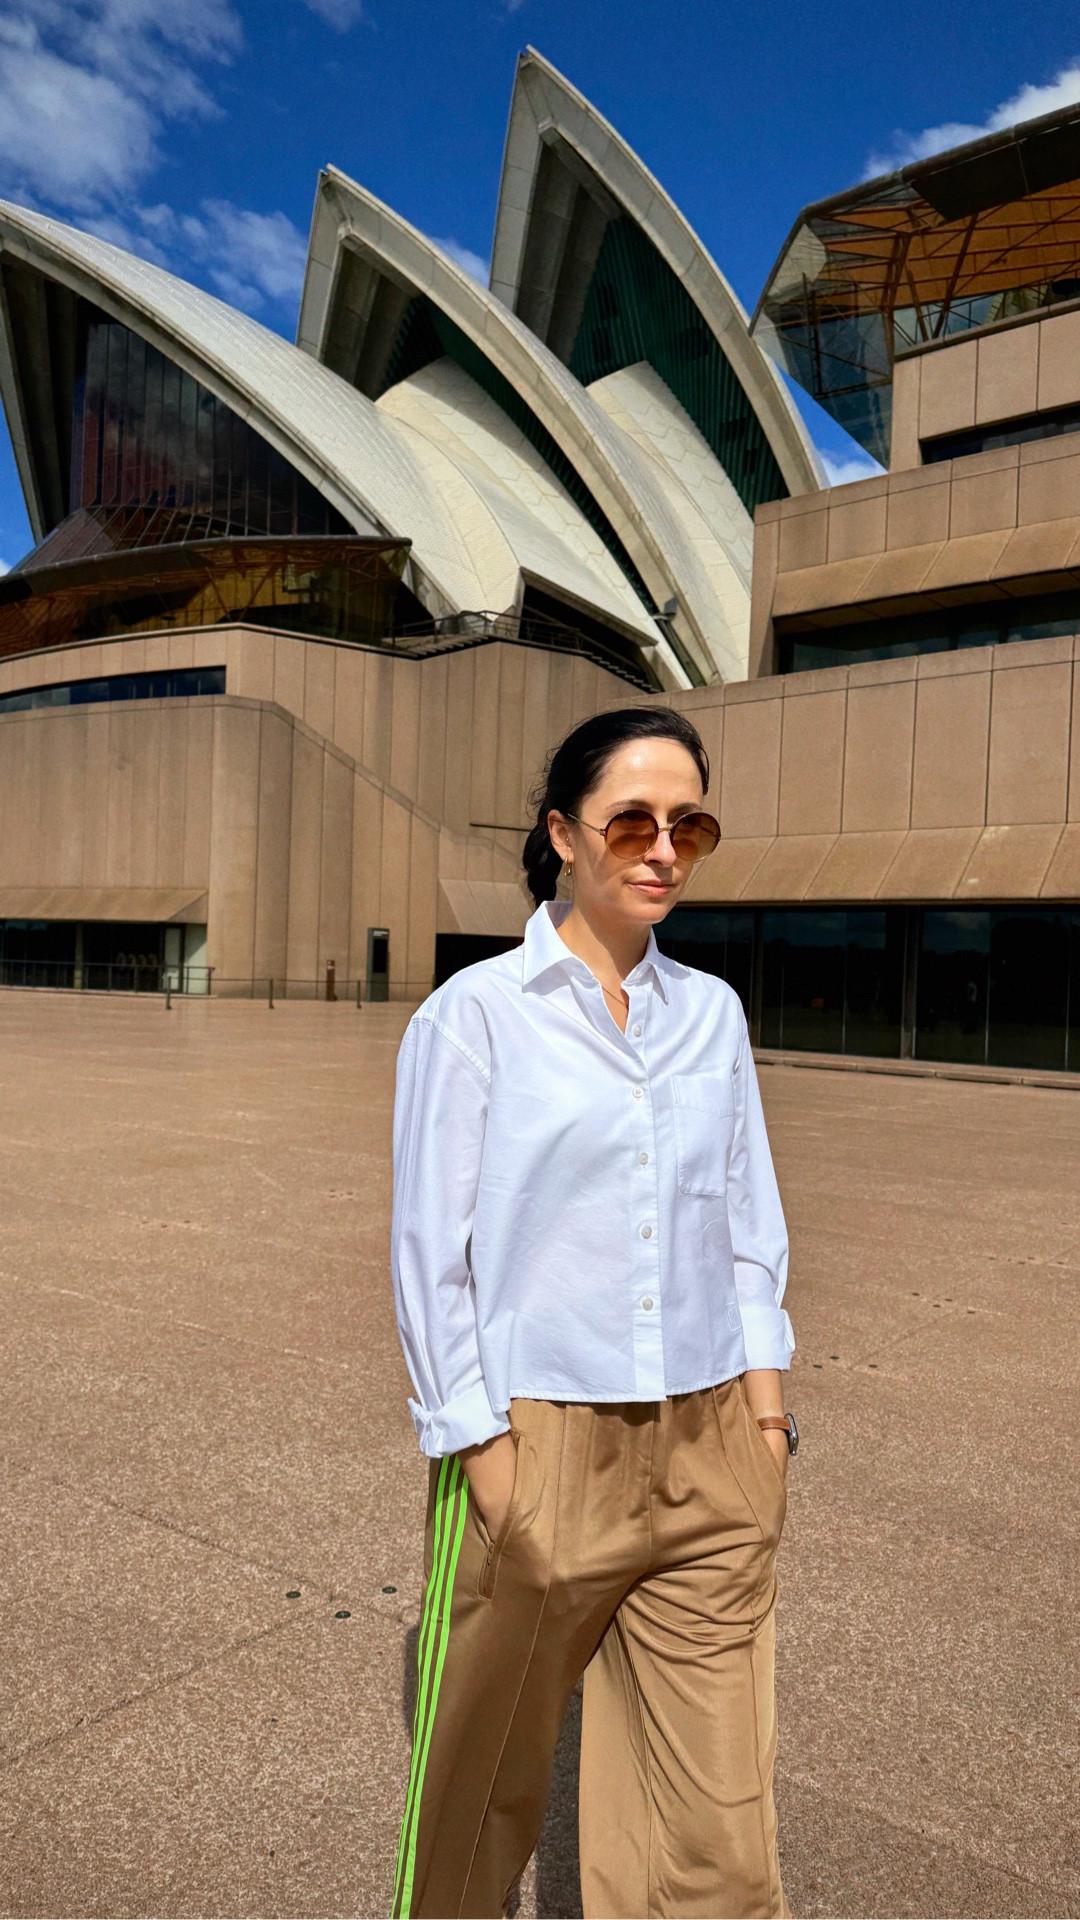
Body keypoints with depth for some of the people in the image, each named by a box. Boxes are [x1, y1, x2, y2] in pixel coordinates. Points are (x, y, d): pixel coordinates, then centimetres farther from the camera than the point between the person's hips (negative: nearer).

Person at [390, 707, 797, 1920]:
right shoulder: (474, 1015, -8)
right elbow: (431, 1252, -7)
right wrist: (482, 1447, -8)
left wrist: (765, 1397, 5)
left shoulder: (711, 1013, 5)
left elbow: (748, 1220, 11)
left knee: (716, 1783, 9)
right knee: (490, 1757, 17)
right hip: (542, 1444, -3)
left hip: (708, 1451, 4)